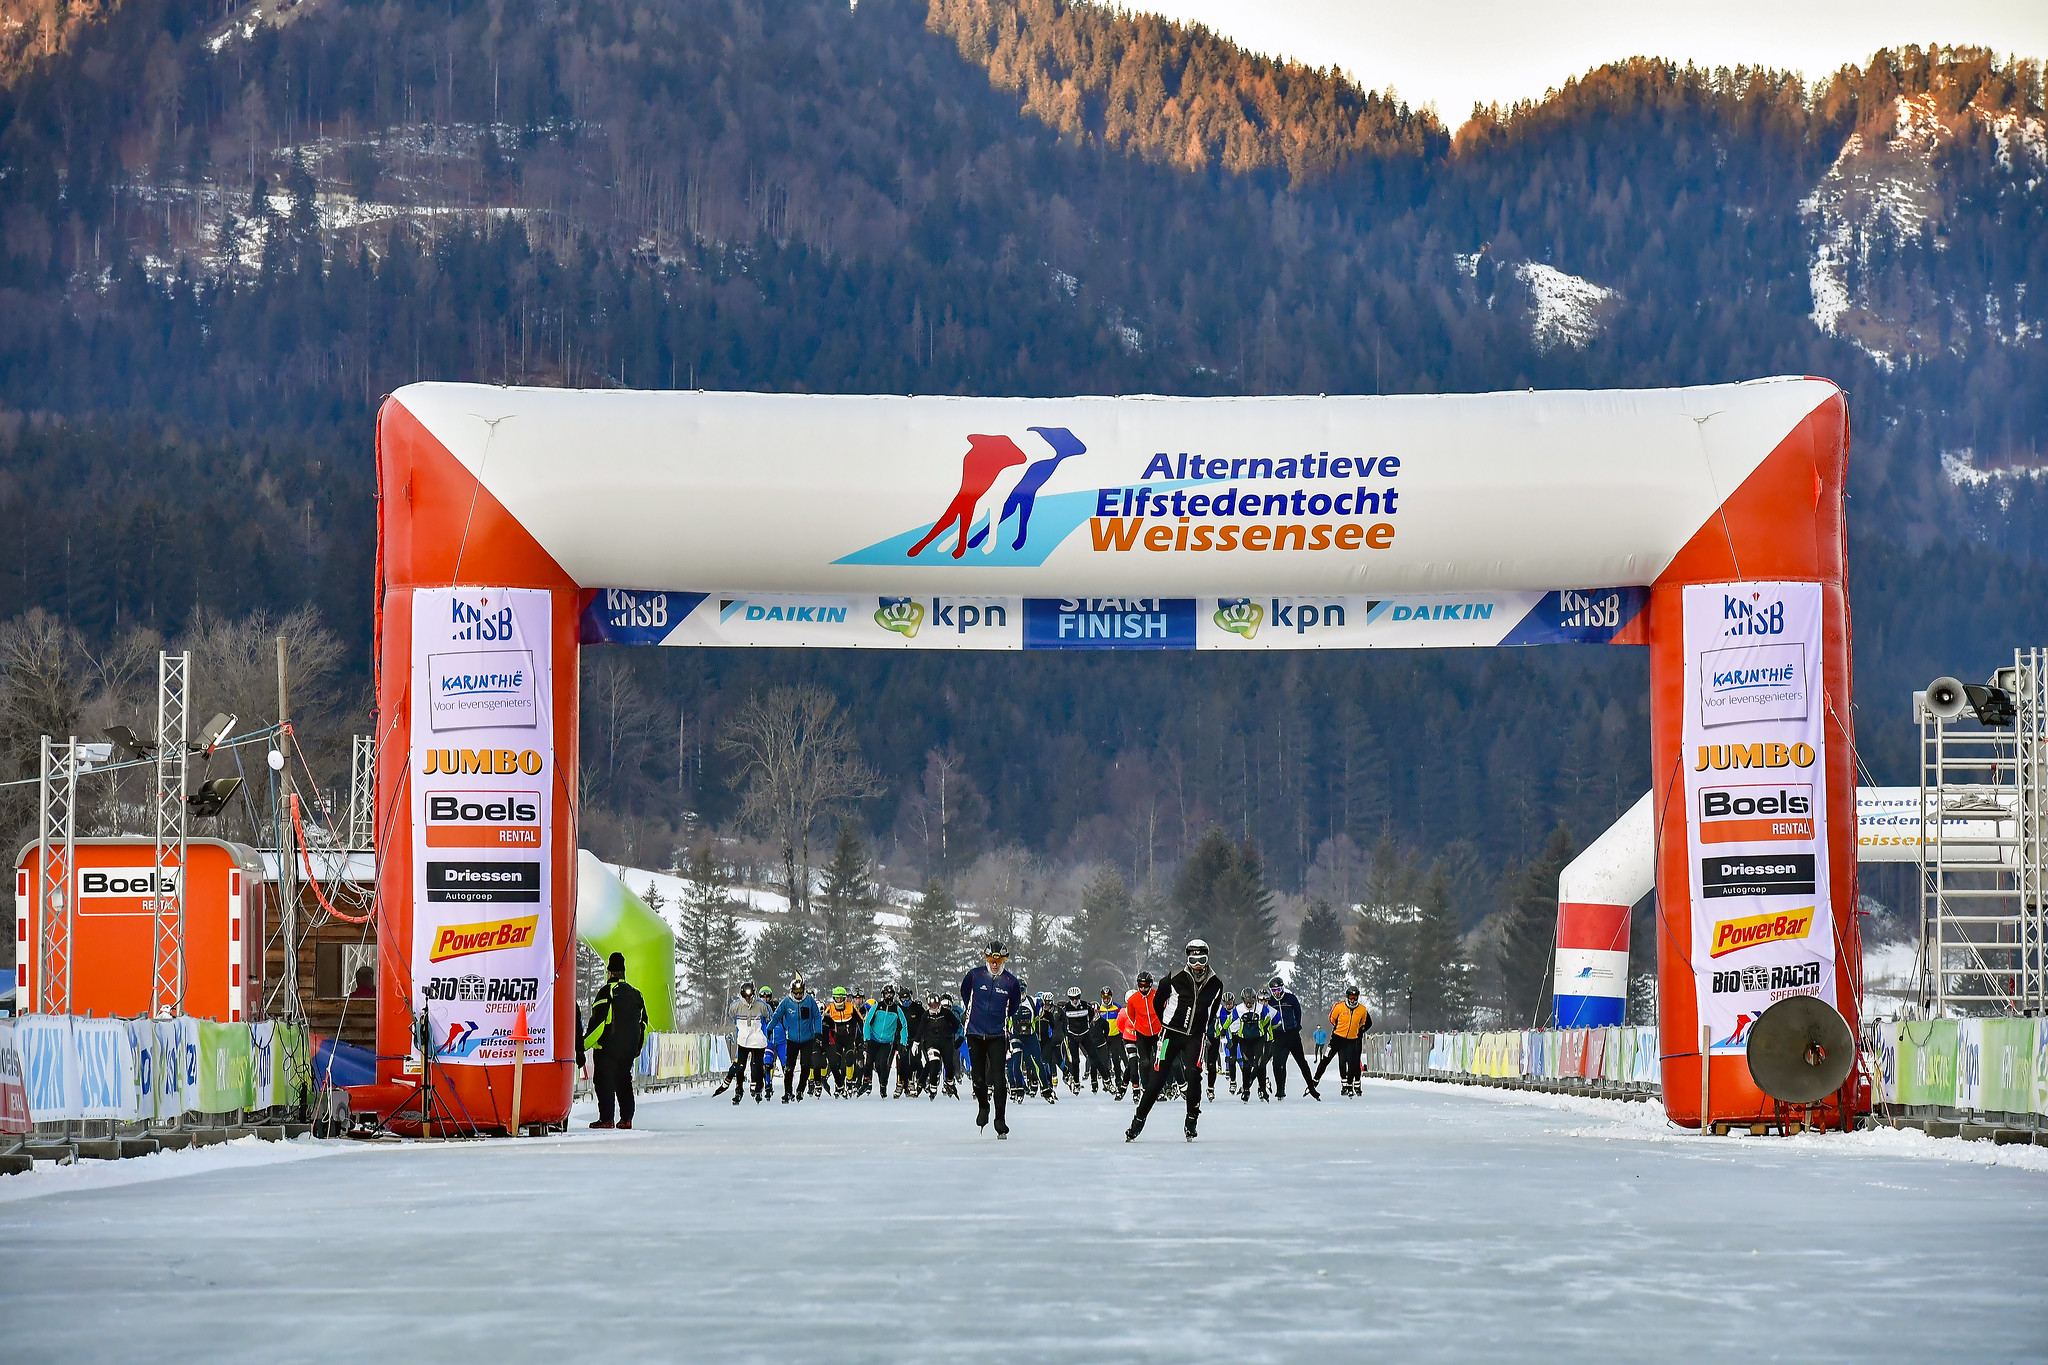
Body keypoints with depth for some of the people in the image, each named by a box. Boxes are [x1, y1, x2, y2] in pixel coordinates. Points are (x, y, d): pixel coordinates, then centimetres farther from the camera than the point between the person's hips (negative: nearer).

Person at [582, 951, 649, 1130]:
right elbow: (643, 1023, 17)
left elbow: (598, 1021, -15)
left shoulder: (607, 991, -10)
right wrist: (637, 1047, 26)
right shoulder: (635, 993, 12)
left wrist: (584, 1043, -9)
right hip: (629, 1048, 6)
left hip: (608, 1048, -6)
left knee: (604, 1081, -2)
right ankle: (626, 1119, 9)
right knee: (624, 1081, 12)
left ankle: (606, 1119, -8)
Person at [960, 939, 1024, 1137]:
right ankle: (982, 1106, 32)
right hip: (975, 1034, 1)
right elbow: (964, 993, 18)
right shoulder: (975, 976, -3)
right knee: (978, 1077, 4)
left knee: (998, 1078, -9)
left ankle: (1000, 1119, -2)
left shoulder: (1011, 982, -3)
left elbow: (1014, 1005, 16)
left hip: (997, 1036, -1)